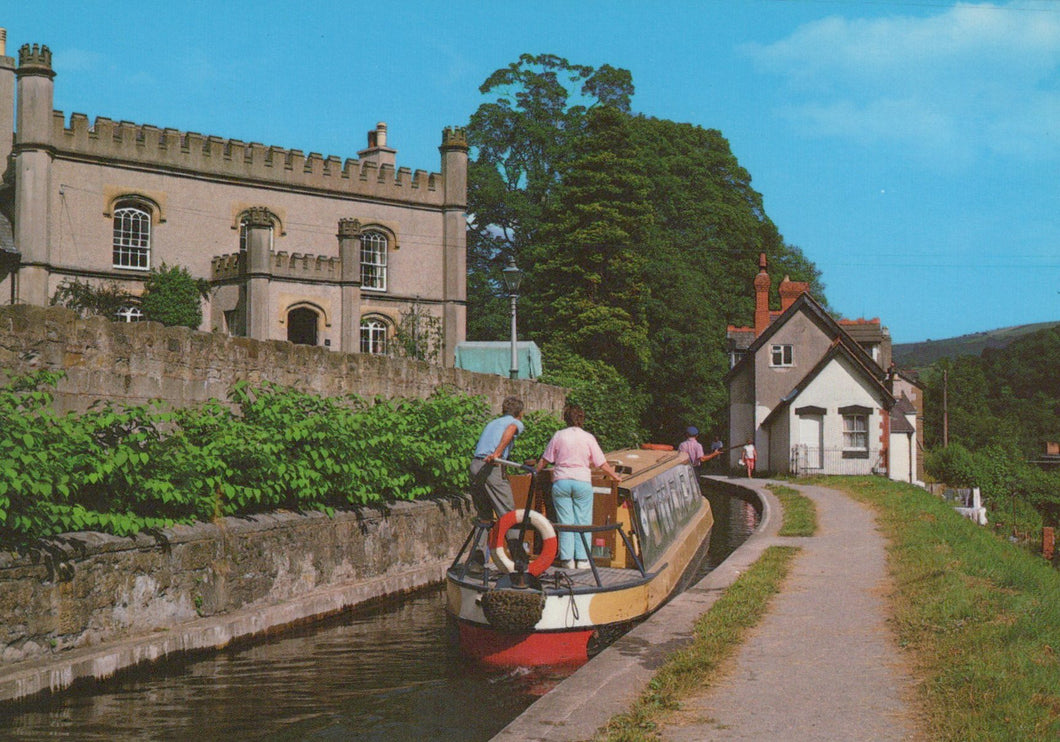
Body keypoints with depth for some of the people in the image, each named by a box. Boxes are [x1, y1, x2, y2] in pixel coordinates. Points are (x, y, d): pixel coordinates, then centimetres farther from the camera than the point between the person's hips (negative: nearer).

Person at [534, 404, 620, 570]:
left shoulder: (559, 435, 4)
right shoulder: (588, 438, 2)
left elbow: (544, 459, 9)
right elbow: (602, 464, 3)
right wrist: (614, 475, 18)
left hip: (561, 482, 1)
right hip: (583, 482, -1)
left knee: (565, 521, 4)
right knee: (582, 522, 4)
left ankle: (567, 559, 1)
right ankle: (582, 559, 2)